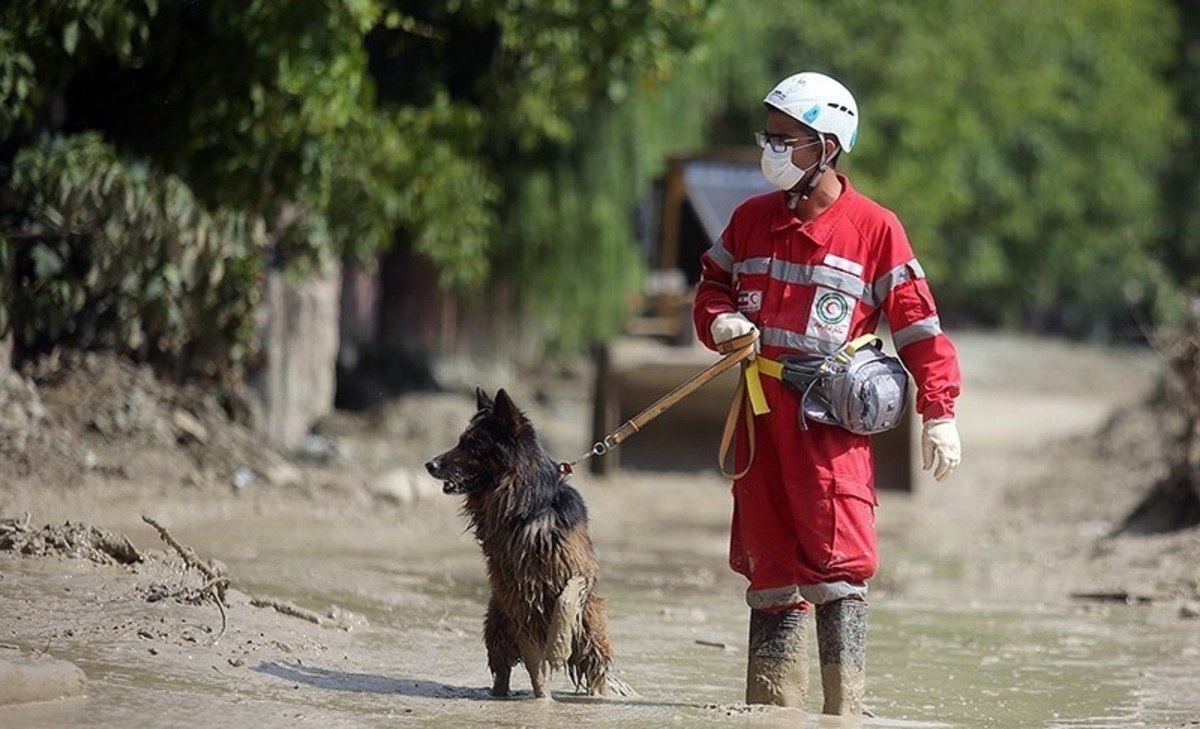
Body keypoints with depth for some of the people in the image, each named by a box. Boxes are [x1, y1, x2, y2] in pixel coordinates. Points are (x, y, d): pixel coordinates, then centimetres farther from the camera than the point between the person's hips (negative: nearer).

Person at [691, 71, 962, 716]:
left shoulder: (874, 228, -2)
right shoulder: (751, 220, 11)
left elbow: (917, 324, -2)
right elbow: (712, 285, 23)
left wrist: (939, 414, -7)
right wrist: (718, 322, -1)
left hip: (832, 418, -5)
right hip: (761, 415, 5)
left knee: (836, 562, -12)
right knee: (769, 564, 8)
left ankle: (844, 709, -11)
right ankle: (770, 708, 13)